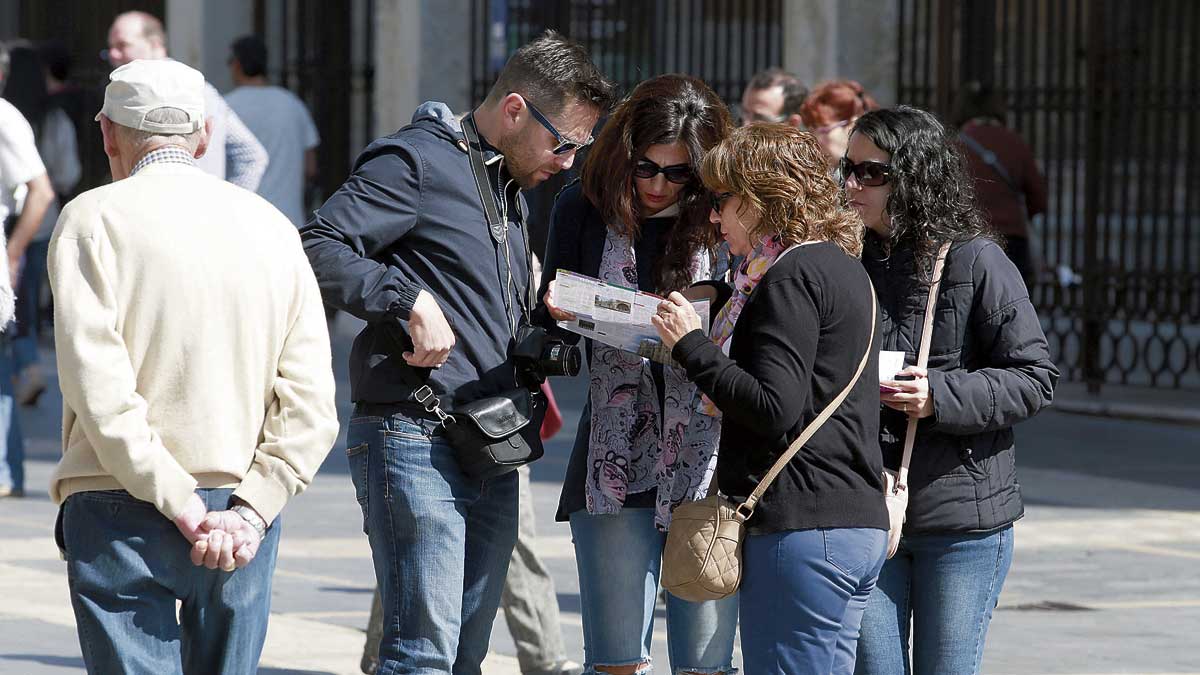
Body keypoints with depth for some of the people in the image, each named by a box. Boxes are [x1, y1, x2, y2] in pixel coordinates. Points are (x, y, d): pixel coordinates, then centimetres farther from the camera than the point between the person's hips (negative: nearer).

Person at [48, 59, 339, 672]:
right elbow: (311, 407, 0)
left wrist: (185, 507, -13)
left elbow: (100, 391, -15)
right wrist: (247, 513, -6)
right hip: (242, 521, 4)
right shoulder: (271, 226, 10)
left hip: (124, 511, -4)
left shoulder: (93, 219, -3)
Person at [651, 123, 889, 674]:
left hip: (803, 530, -10)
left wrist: (689, 345, -11)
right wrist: (719, 298, 20)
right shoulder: (843, 267, 18)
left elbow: (773, 407, -20)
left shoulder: (792, 277, -12)